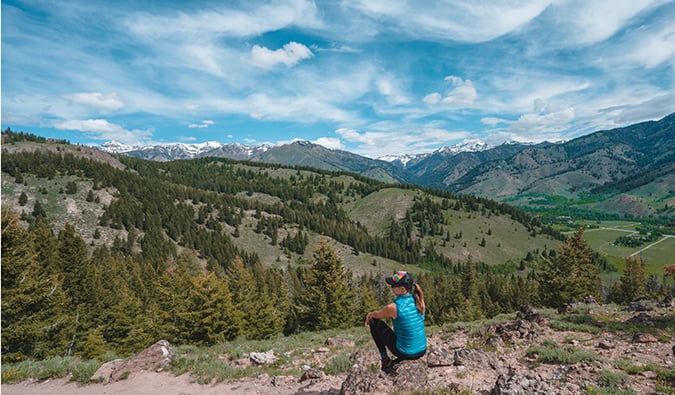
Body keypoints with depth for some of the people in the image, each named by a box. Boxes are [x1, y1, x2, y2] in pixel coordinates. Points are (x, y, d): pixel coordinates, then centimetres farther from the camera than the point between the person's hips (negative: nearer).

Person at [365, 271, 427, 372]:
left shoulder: (393, 307, -21)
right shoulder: (418, 301, -6)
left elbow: (376, 315, 1)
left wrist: (369, 315, 22)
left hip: (406, 353, -6)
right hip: (422, 351, 6)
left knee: (374, 321, 8)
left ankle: (386, 360, 13)